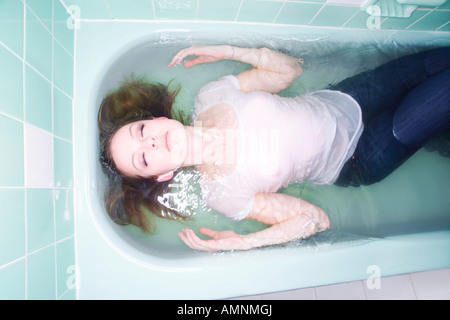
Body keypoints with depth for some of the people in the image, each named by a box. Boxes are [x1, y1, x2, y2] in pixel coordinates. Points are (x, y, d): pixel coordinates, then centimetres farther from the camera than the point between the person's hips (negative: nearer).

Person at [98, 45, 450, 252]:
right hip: (356, 162, -4)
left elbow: (290, 69, -5)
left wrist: (228, 50, -17)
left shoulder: (210, 96, -14)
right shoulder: (221, 192, -22)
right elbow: (316, 218, -19)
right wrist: (241, 242, -32)